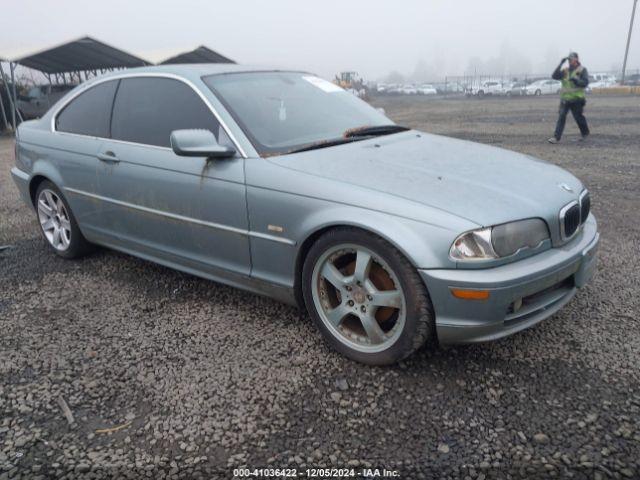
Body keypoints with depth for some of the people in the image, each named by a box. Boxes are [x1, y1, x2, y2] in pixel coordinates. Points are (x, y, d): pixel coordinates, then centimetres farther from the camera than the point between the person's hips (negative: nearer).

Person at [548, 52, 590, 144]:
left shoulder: (582, 70, -2)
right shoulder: (565, 71, 9)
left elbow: (585, 83, -10)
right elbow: (554, 76, -5)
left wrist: (576, 80, -28)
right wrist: (560, 64, -11)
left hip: (576, 99, -3)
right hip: (565, 99, 3)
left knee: (579, 117, 7)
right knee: (561, 117, -9)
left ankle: (585, 132, 32)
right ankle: (556, 137, -13)